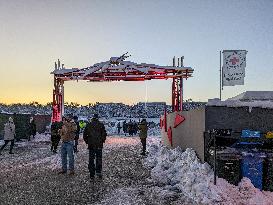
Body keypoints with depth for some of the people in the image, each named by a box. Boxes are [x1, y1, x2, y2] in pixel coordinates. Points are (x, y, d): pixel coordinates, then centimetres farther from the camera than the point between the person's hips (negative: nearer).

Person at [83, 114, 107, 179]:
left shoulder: (88, 125, 4)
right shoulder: (101, 125, -2)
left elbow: (84, 135, 5)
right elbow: (104, 134, -5)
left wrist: (87, 142, 15)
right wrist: (102, 141, 8)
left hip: (91, 145, 2)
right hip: (99, 145, -1)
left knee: (91, 159, 7)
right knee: (99, 159, 10)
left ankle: (92, 174, 9)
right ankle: (98, 171, 0)